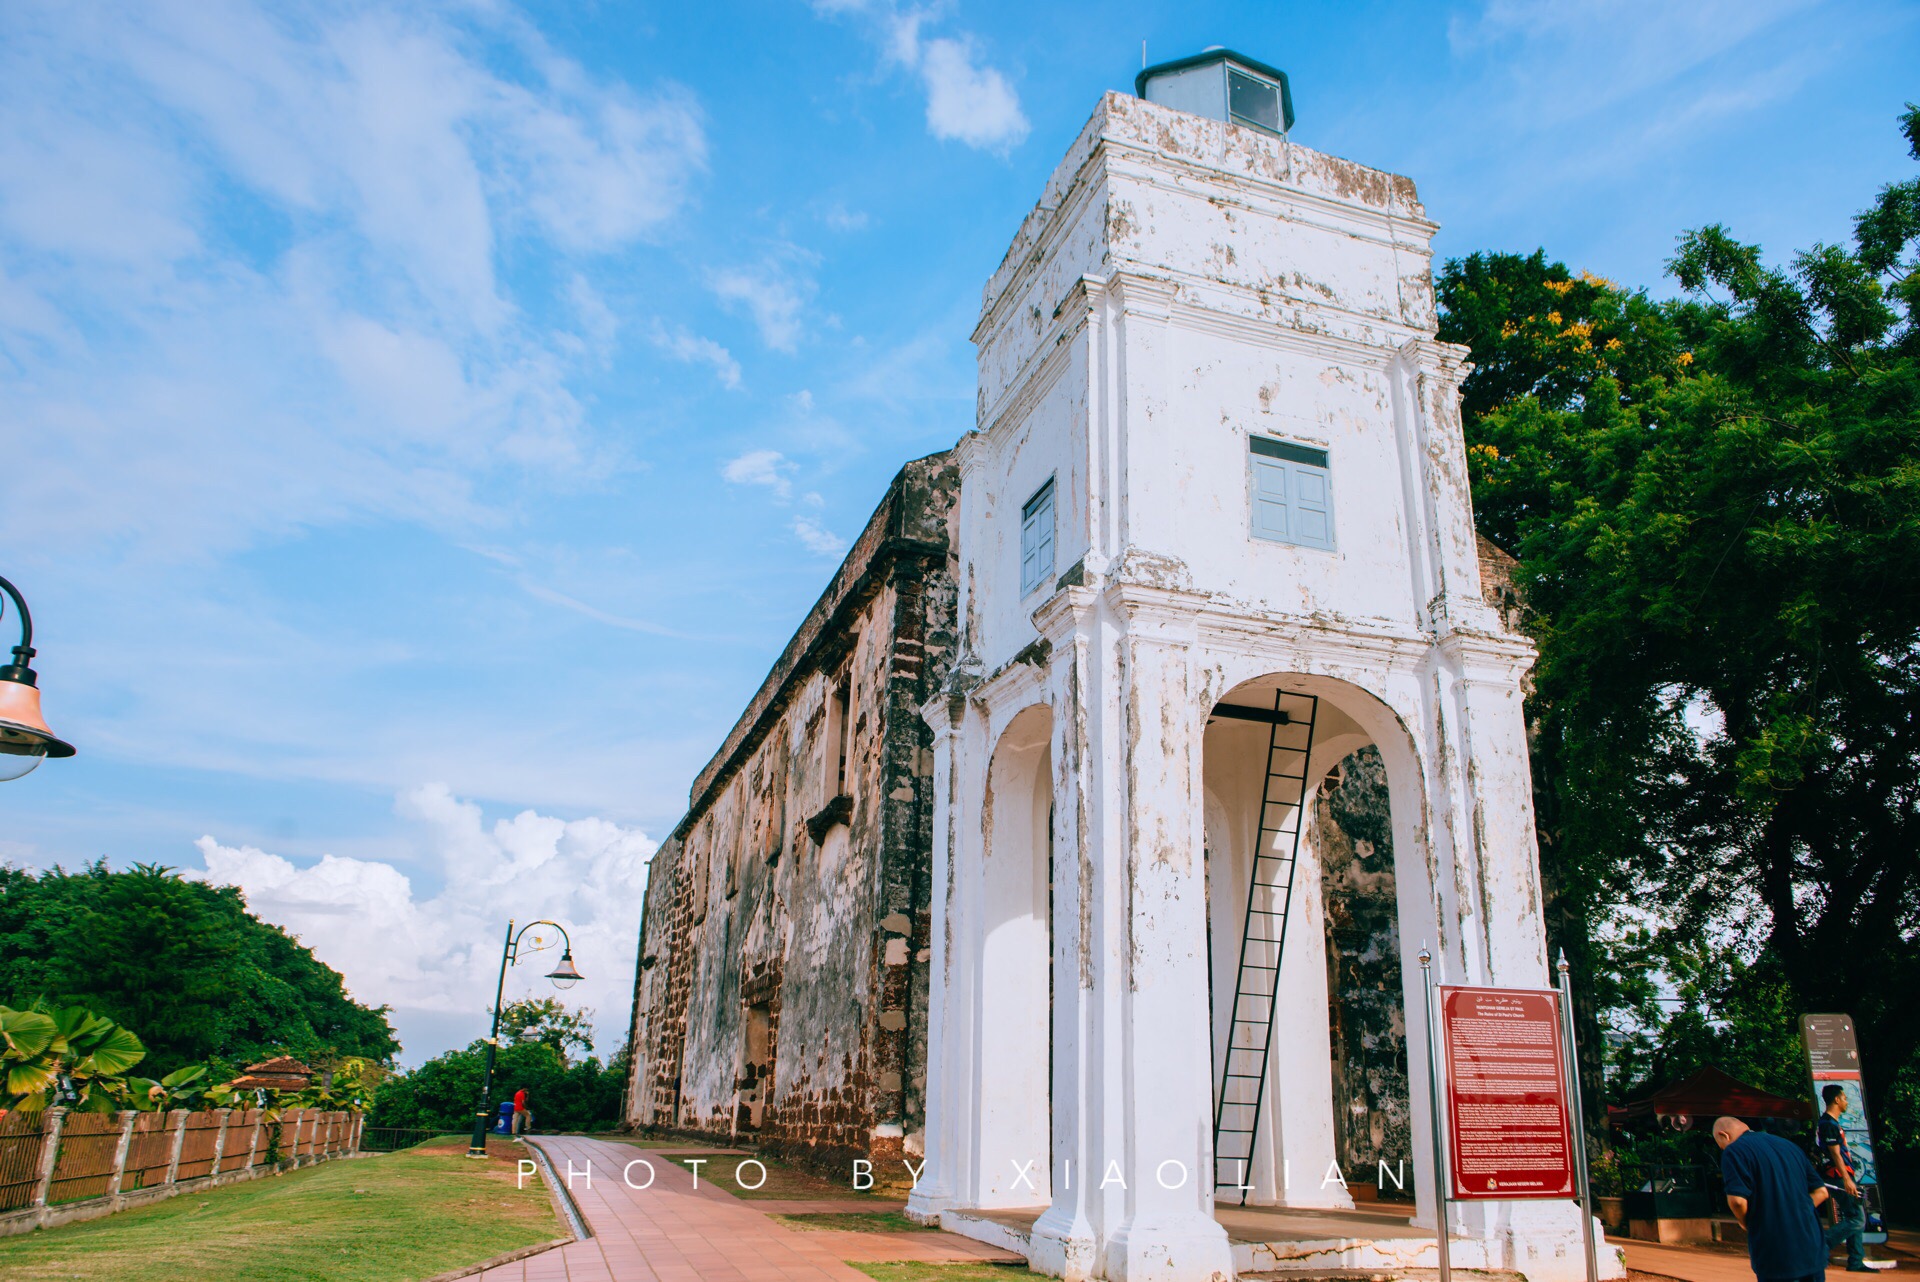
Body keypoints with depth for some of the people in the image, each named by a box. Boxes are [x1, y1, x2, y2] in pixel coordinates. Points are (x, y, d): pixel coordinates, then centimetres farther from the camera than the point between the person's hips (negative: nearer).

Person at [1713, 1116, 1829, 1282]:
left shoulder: (1733, 1151, -8)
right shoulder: (1788, 1145, 15)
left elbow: (1737, 1200, -19)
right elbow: (1821, 1192, 19)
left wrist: (1747, 1224, 1)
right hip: (1813, 1252, 6)